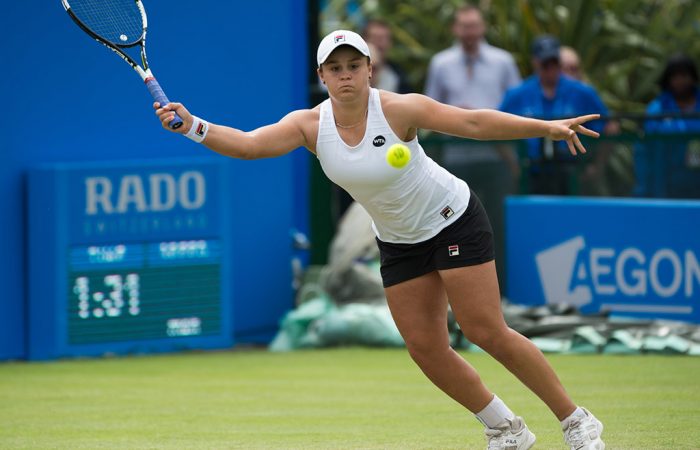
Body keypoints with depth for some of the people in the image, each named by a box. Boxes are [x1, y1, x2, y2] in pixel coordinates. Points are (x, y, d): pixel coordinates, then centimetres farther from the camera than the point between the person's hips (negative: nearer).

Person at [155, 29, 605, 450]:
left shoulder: (398, 109, -24)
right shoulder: (310, 125, -13)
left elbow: (475, 122, -25)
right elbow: (248, 144, -22)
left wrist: (547, 127, -33)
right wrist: (193, 126, -39)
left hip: (454, 220, -5)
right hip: (399, 241, 5)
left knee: (487, 332, -11)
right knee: (426, 349, 1)